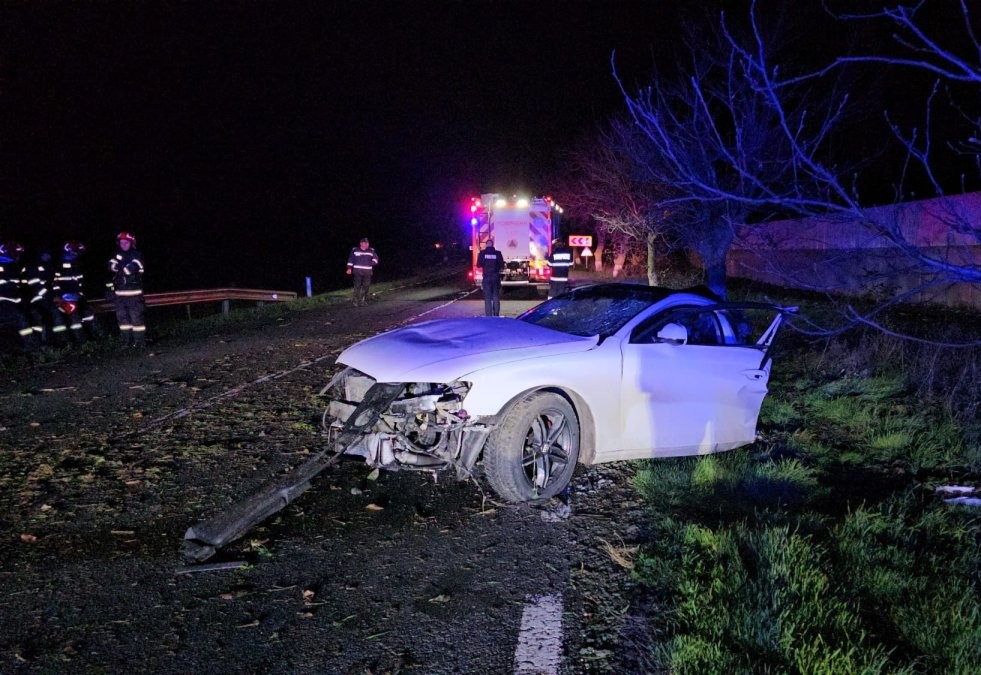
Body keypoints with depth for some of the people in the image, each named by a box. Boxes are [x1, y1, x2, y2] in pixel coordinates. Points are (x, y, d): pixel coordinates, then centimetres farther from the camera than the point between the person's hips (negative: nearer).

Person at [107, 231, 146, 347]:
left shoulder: (136, 255, -3)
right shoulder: (118, 255, 15)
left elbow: (131, 268, -19)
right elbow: (111, 265, -2)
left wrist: (119, 268, -5)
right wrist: (123, 268, -18)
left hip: (134, 292, -6)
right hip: (119, 292, 6)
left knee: (136, 316, -9)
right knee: (122, 316, 9)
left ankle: (139, 340, -6)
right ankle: (126, 340, 16)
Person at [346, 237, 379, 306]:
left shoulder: (371, 251, 9)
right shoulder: (355, 250, 4)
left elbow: (376, 258, 16)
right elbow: (350, 259, 6)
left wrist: (373, 262, -4)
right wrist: (349, 268, -1)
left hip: (367, 271, 3)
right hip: (357, 271, -3)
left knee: (366, 286, 4)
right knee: (357, 286, -9)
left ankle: (364, 300, 17)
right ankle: (356, 301, -6)